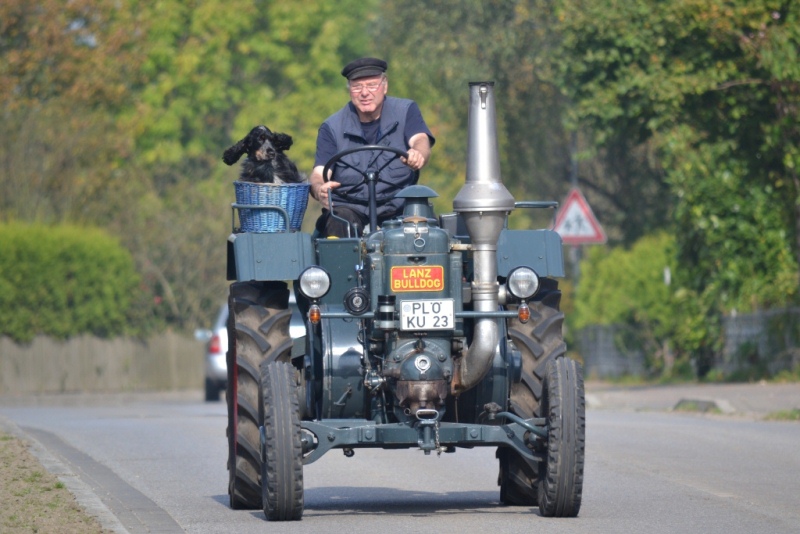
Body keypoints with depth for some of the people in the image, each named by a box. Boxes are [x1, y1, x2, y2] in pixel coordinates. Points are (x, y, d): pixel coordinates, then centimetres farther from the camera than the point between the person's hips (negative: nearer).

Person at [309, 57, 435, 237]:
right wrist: (319, 189, -31)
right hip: (349, 207, 0)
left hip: (396, 207, 0)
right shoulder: (332, 127, 7)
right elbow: (319, 173, -3)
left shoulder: (405, 111, 8)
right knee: (339, 221, -34)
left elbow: (420, 140, -12)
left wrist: (418, 155, -40)